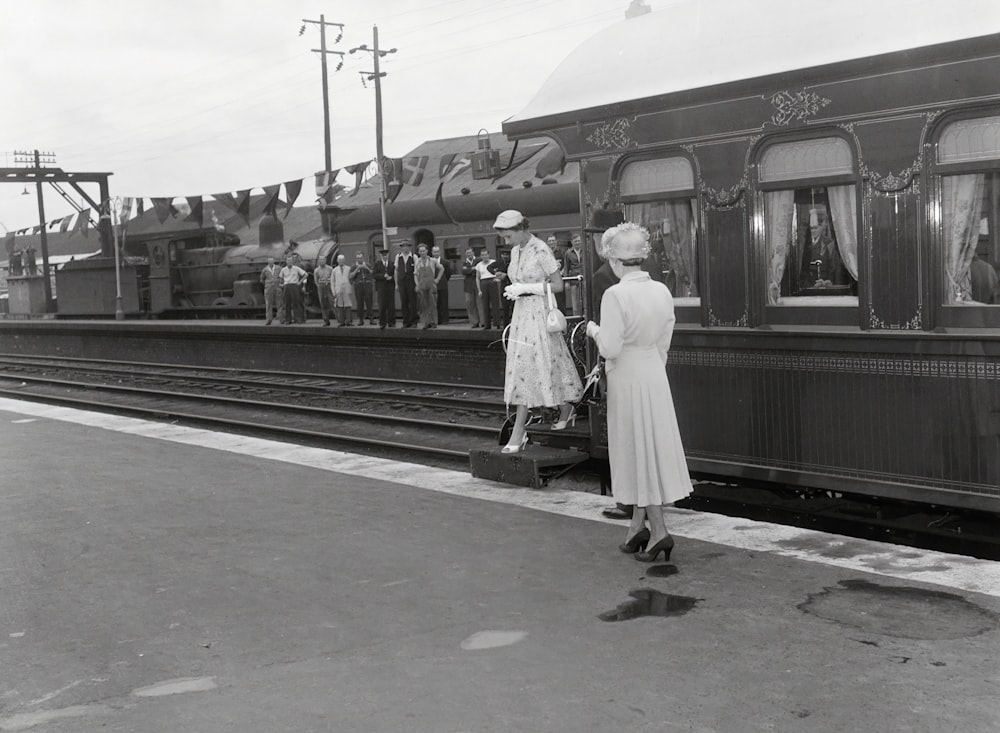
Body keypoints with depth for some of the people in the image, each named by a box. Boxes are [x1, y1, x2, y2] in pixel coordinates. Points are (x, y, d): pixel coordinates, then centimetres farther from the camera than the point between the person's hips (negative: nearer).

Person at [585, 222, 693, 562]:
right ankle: (638, 525, 22)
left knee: (638, 450, 3)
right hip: (655, 373, 6)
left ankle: (658, 530, 3)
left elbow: (611, 348, -21)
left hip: (627, 377, -6)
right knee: (654, 447, 13)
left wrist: (595, 330, -2)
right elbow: (664, 343, 9)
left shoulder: (615, 295, -19)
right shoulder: (662, 291, 1)